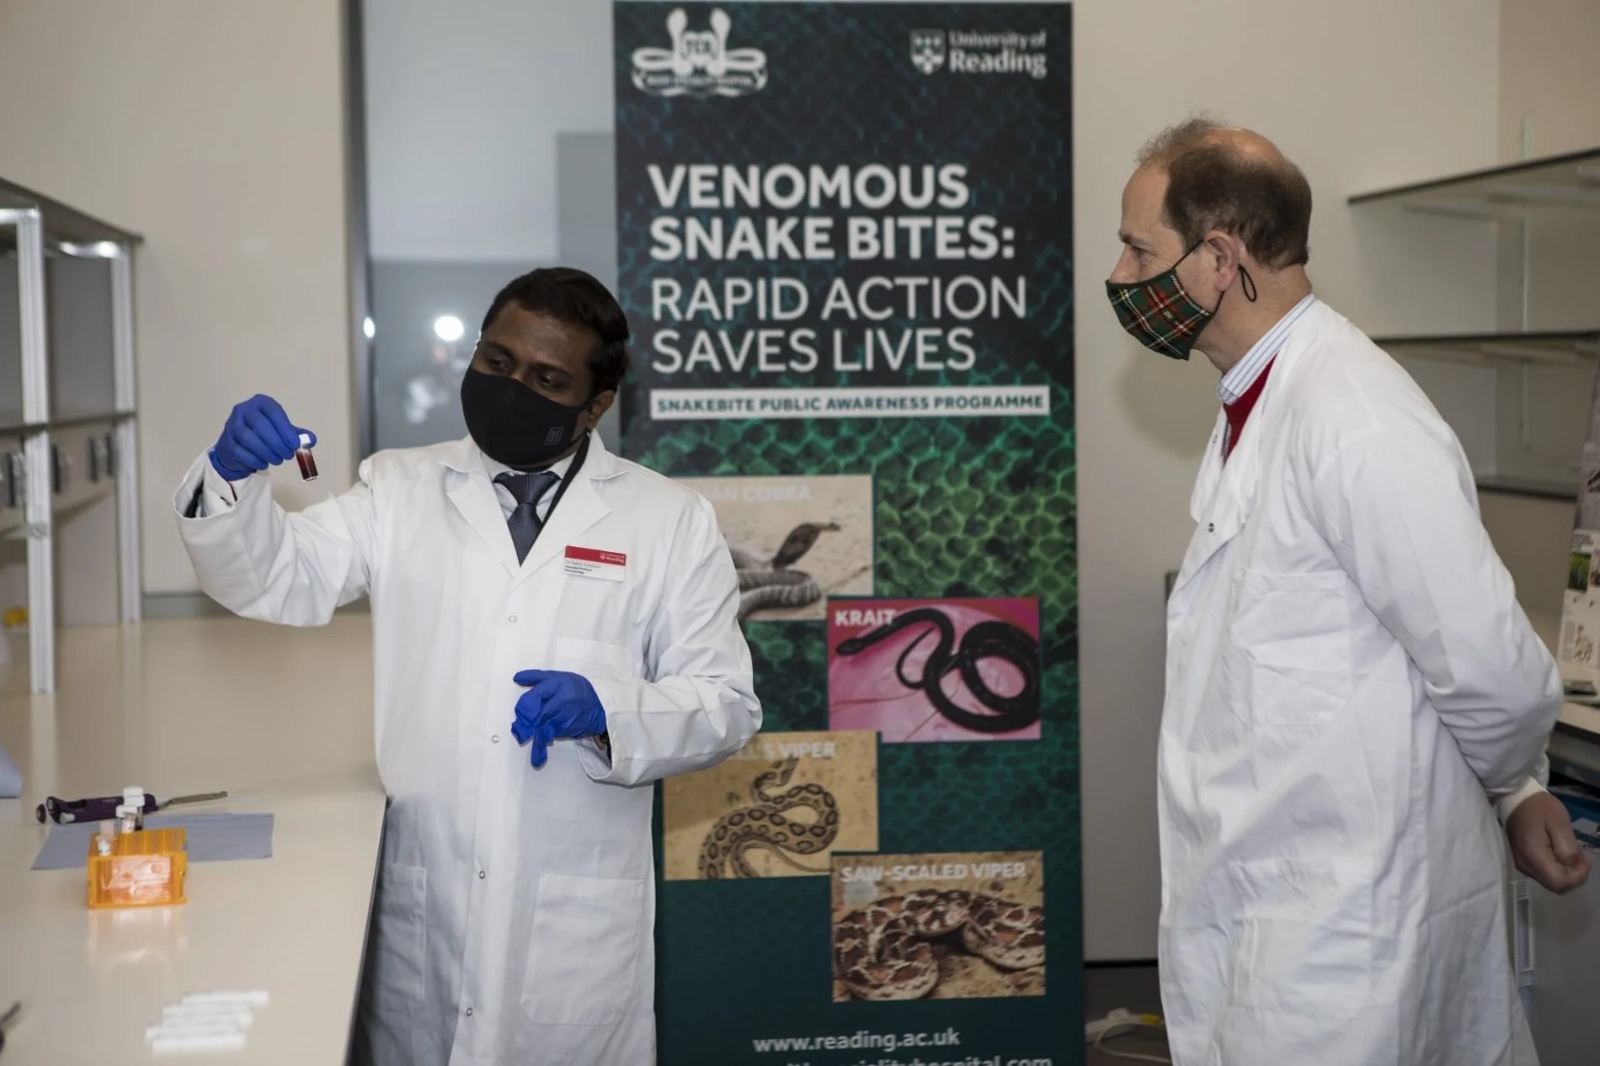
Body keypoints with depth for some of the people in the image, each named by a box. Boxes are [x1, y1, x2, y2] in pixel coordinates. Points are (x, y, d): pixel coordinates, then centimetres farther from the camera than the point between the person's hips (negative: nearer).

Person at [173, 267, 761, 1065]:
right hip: (419, 905, 1)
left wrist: (608, 711, -18)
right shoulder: (402, 491, 8)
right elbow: (274, 579, -2)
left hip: (578, 916, -1)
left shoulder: (670, 521, 4)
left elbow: (726, 705, 1)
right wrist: (233, 477, -22)